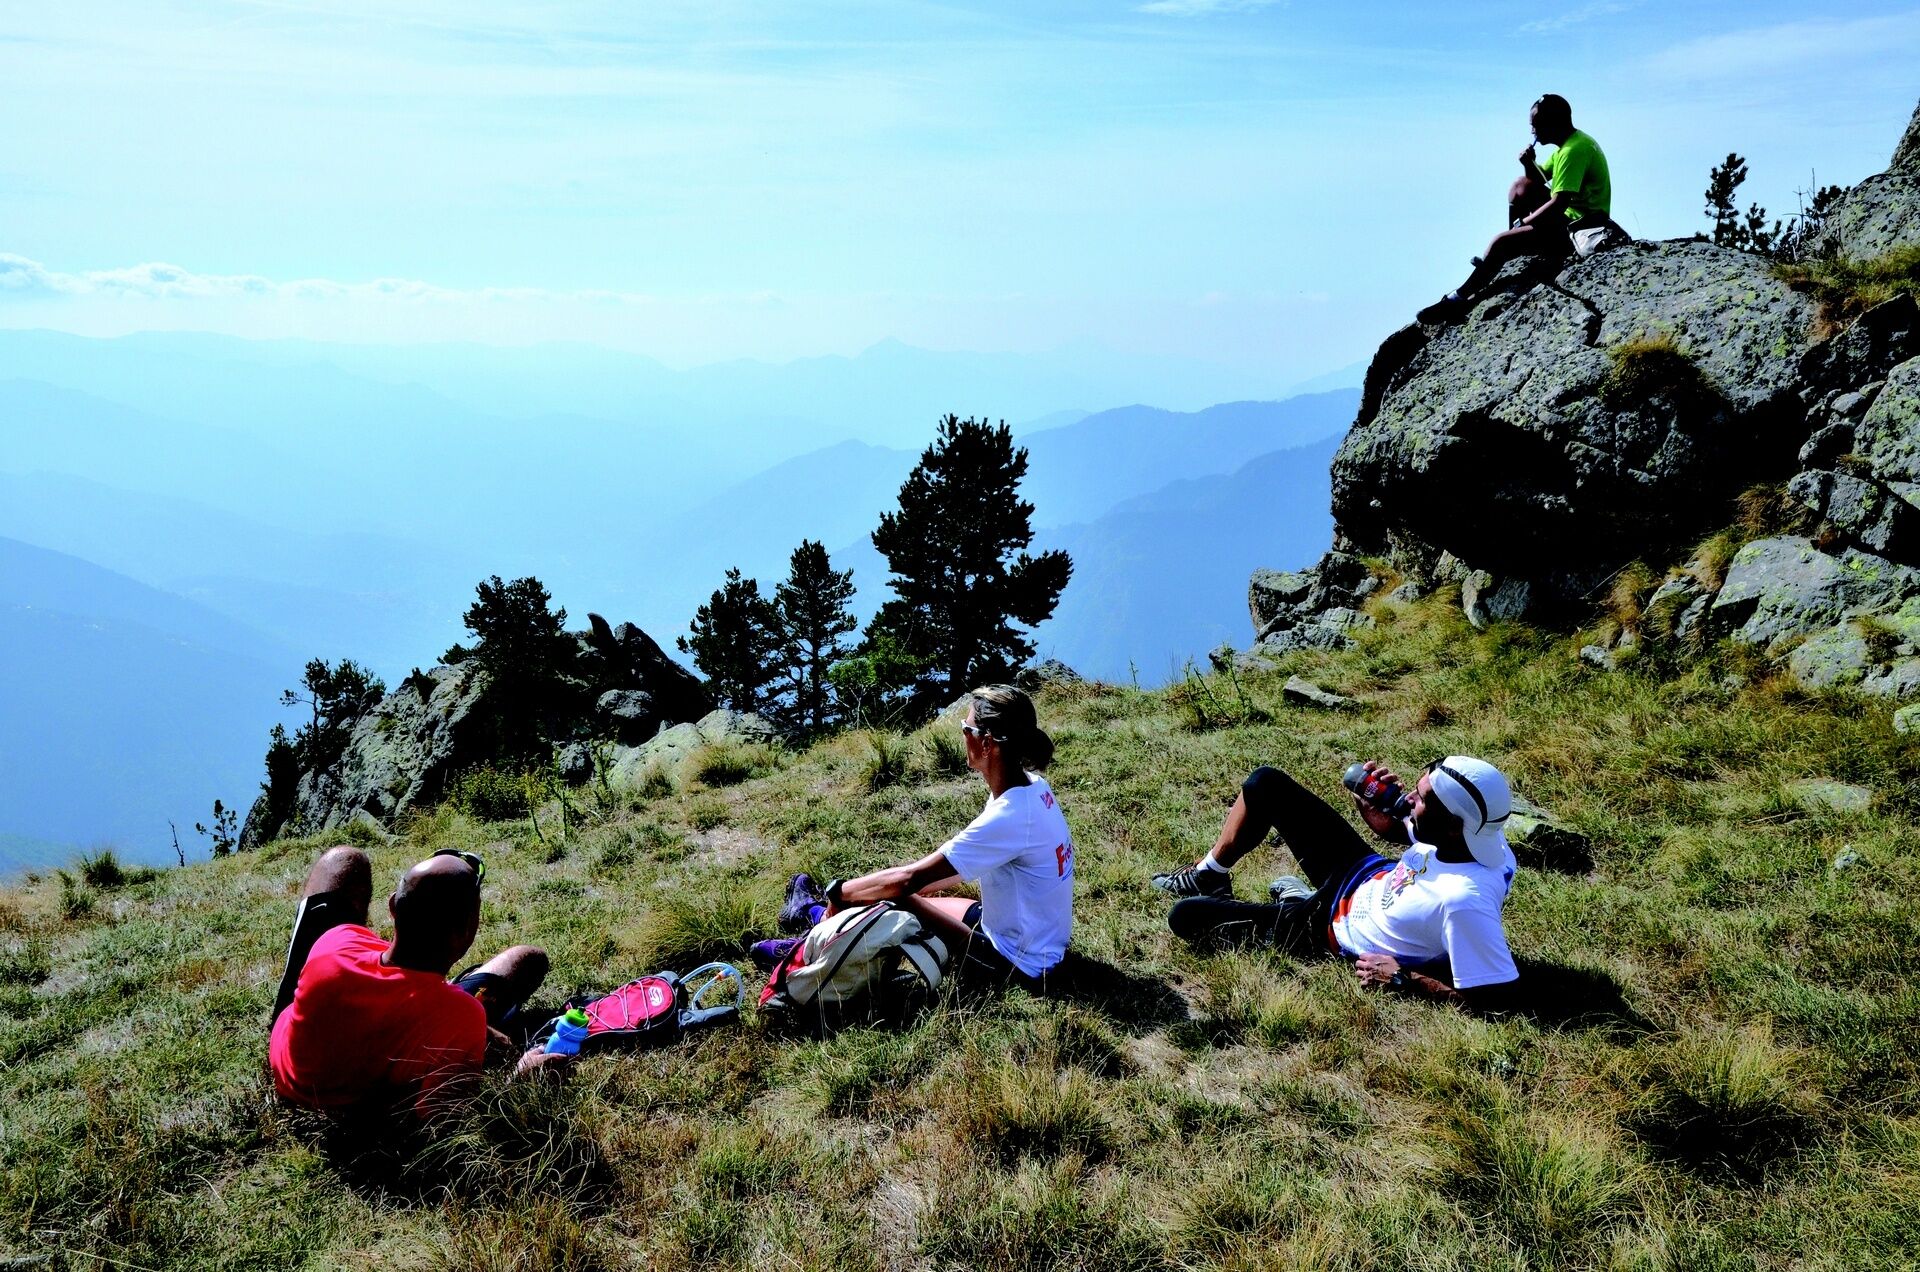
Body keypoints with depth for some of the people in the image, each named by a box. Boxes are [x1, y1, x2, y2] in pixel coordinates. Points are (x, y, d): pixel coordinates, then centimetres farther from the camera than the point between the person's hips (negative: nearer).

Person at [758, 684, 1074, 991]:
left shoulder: (1010, 816, -30)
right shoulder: (1031, 787, -2)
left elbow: (908, 878, -24)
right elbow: (974, 860, 12)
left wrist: (840, 891, -10)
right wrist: (923, 886, 8)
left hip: (1018, 965, -8)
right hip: (1040, 944, 8)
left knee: (894, 901, -5)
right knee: (904, 896, 11)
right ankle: (818, 915, 30)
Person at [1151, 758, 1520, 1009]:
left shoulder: (1464, 899, -40)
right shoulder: (1473, 831, -18)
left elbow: (1497, 993, -35)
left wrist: (1402, 976, -25)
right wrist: (1384, 821, -19)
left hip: (1332, 928, -7)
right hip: (1366, 874, 7)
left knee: (1184, 915, -7)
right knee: (1265, 784, 7)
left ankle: (1295, 904, 22)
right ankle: (1208, 875, 31)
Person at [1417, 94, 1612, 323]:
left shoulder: (1574, 150, -21)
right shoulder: (1572, 142, 11)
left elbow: (1558, 204, -28)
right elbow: (1540, 178, 23)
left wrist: (1524, 222, -14)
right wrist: (1529, 164, 1)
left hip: (1579, 229, -11)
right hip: (1572, 215, 11)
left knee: (1501, 242, -18)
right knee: (1522, 187, 16)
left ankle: (1459, 300, -12)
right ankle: (1511, 254, 14)